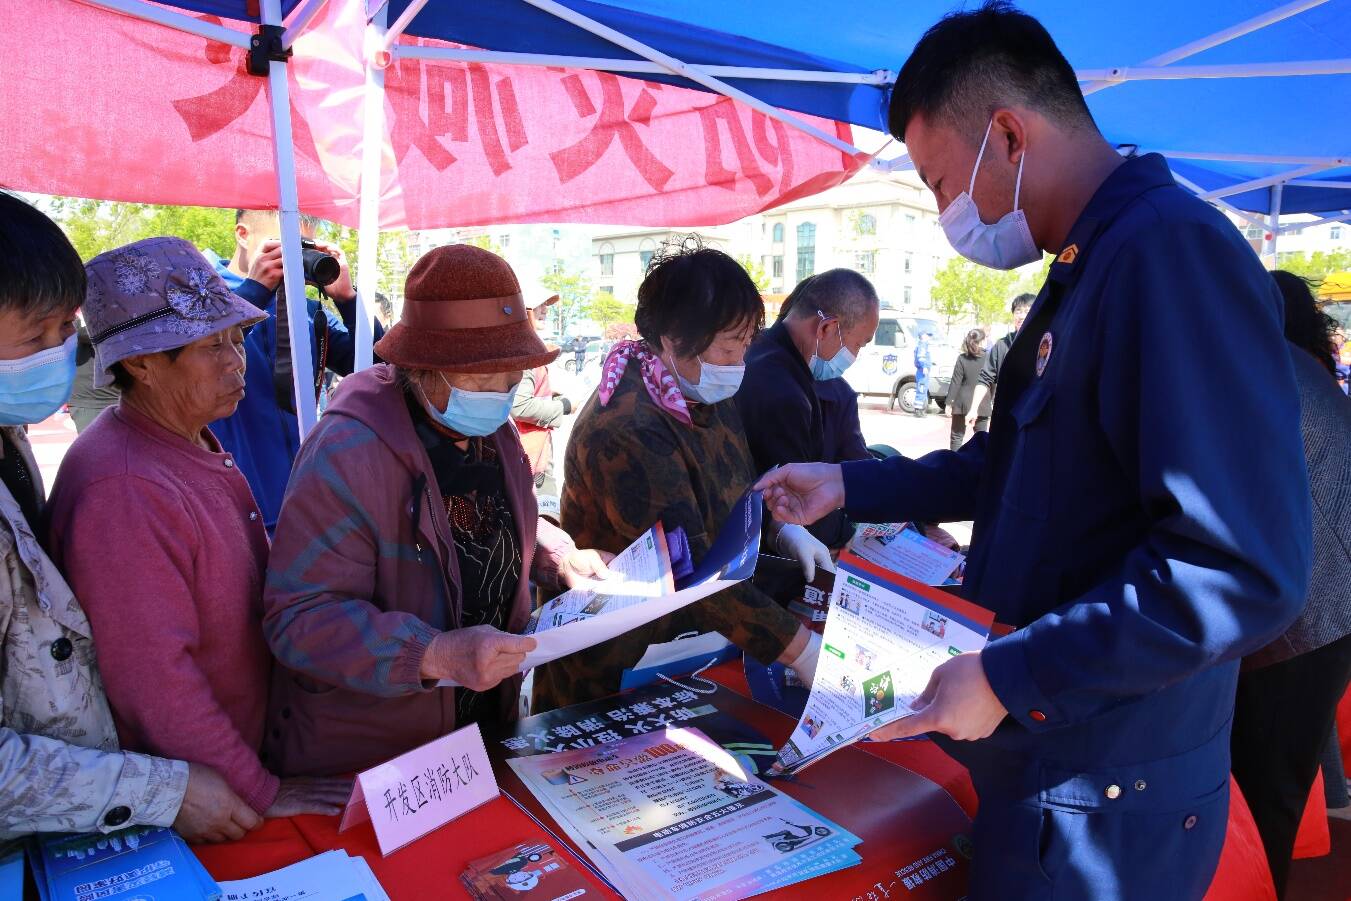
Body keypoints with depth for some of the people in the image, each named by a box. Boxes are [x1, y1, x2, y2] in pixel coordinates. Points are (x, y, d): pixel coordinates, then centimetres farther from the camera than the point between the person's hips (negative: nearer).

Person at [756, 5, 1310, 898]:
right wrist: (850, 486, 14)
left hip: (1102, 799, -9)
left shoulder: (1173, 252, -23)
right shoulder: (1086, 271, 10)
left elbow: (1243, 571, -29)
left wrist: (1007, 677, -24)